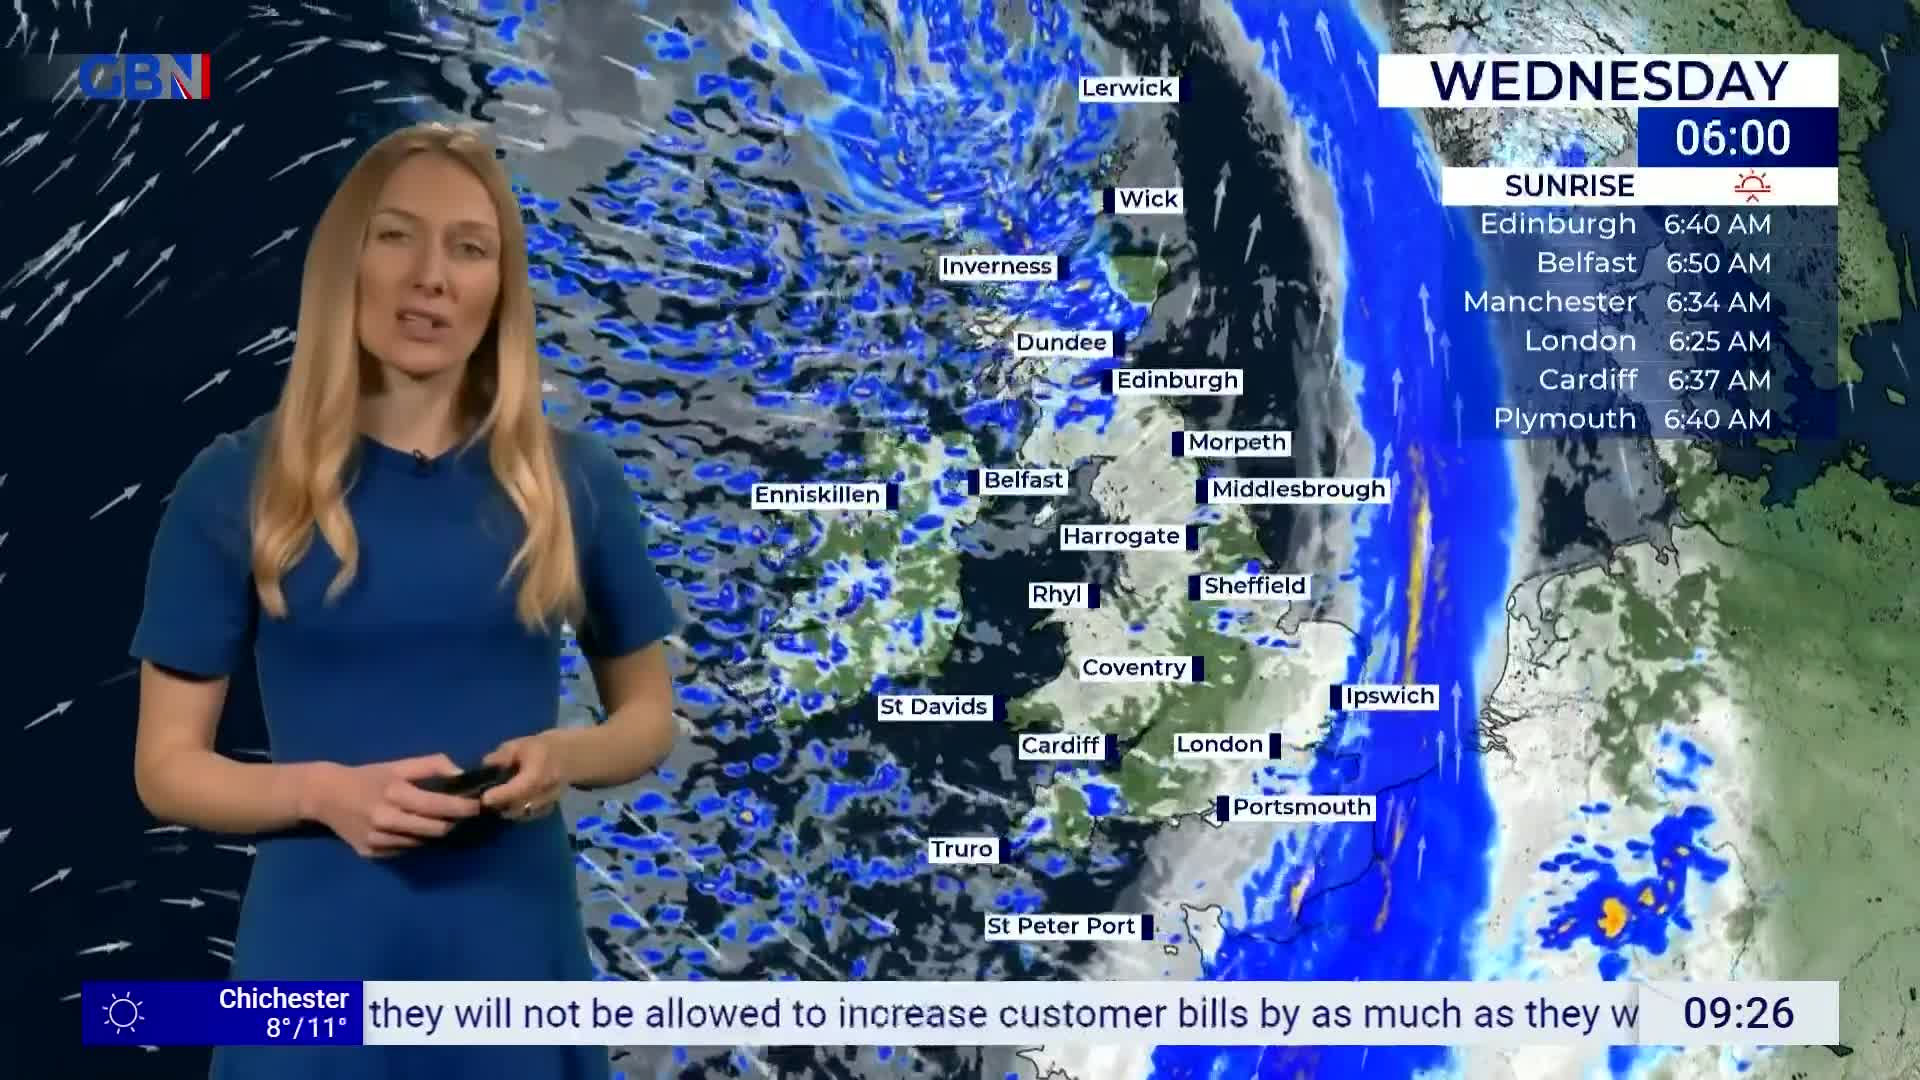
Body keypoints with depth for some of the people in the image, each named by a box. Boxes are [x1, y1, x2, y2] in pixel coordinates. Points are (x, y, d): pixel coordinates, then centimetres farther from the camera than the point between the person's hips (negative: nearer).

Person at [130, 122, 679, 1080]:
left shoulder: (573, 479, 0)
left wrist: (563, 755, -11)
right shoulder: (236, 486, -4)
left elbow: (648, 714, 9)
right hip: (322, 962, -1)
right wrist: (322, 789, -18)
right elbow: (166, 766, 0)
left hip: (516, 953, 1)